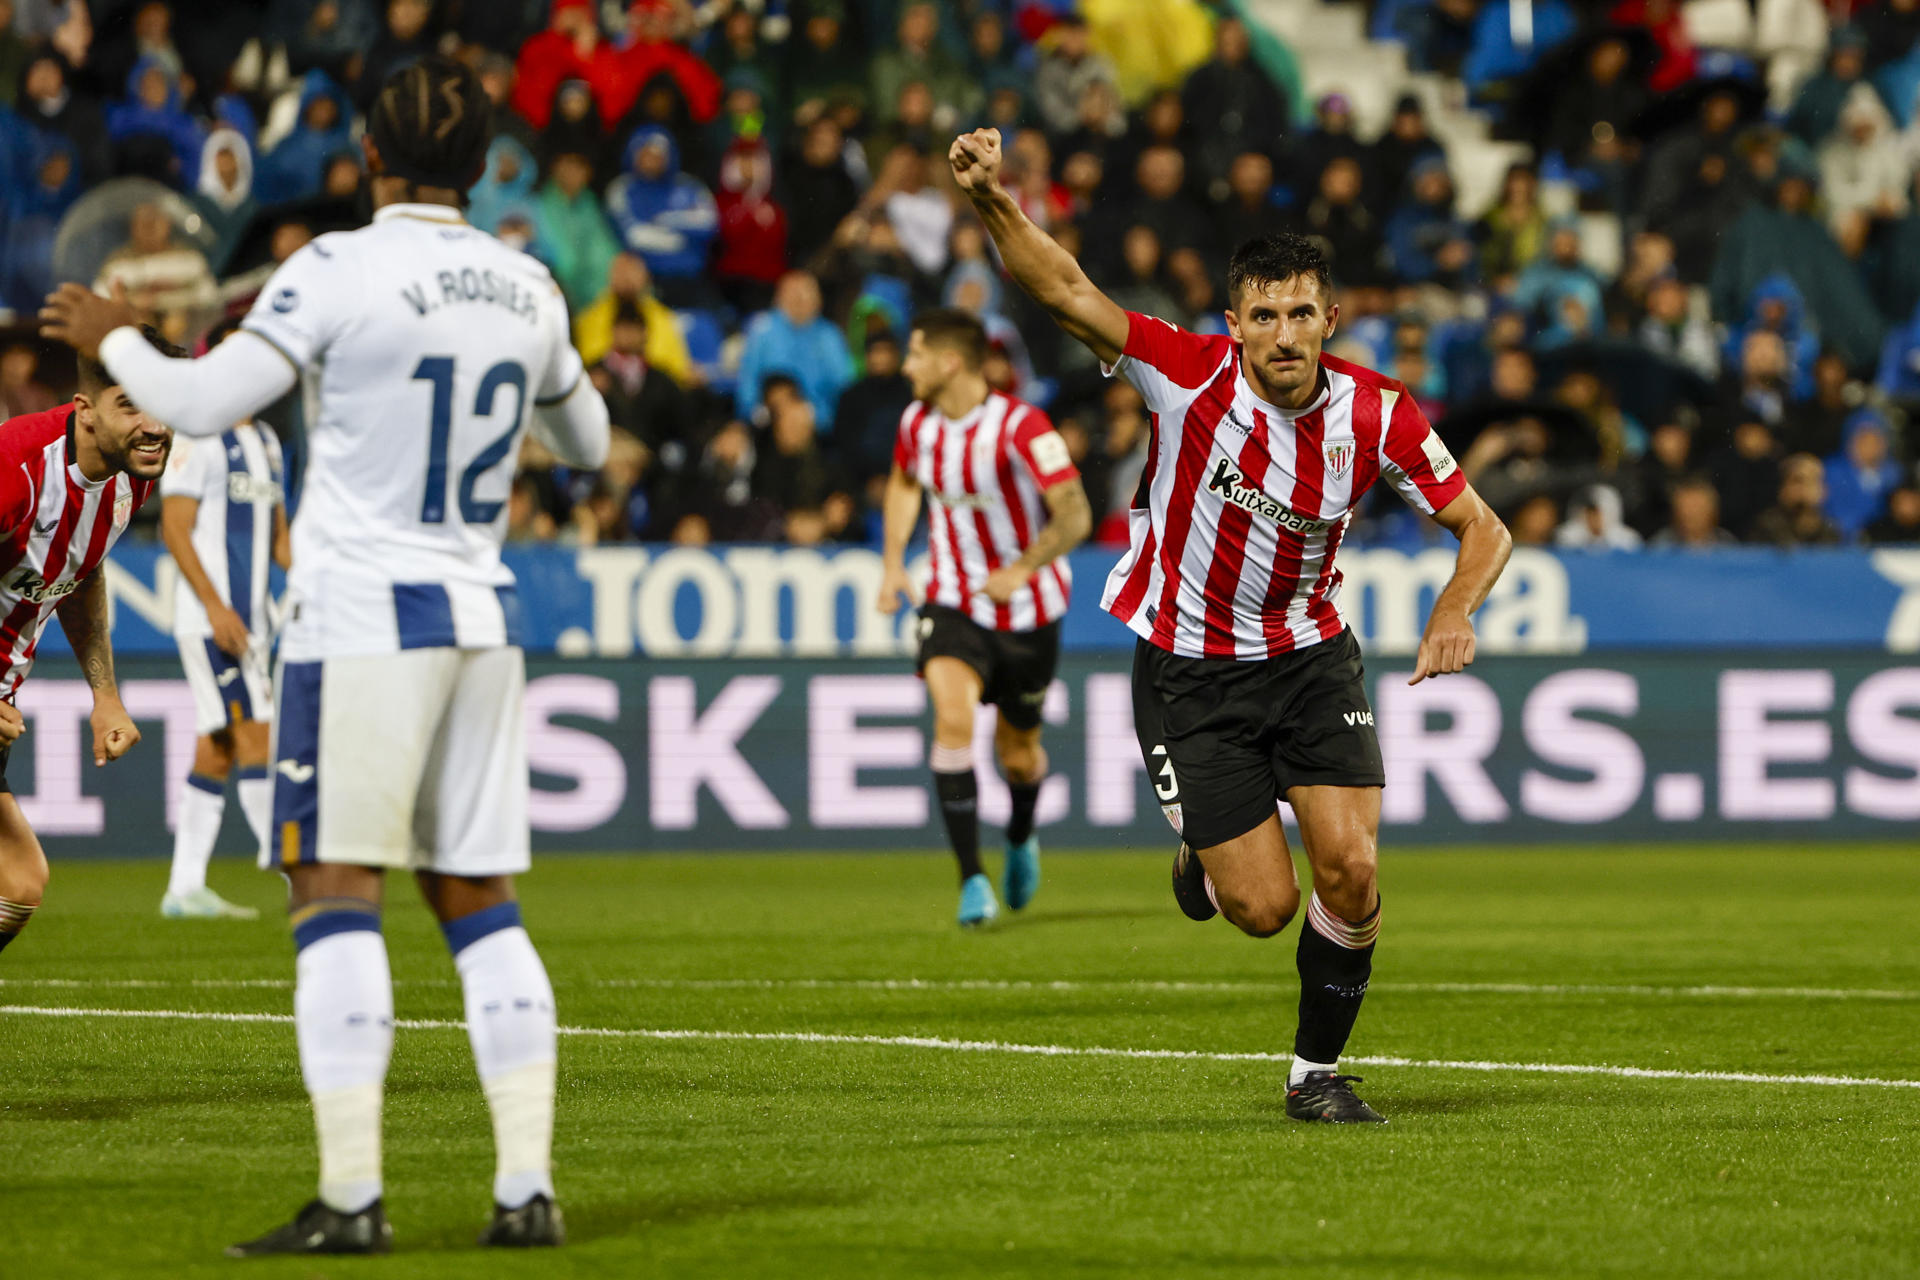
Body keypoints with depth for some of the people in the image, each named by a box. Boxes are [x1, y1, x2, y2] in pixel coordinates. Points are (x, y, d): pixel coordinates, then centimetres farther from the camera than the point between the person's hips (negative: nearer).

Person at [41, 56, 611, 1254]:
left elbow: (202, 403, -11)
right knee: (480, 904, 10)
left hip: (363, 616, -6)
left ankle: (352, 1198, -11)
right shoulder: (529, 290, 9)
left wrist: (111, 338, 7)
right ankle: (529, 1187, 5)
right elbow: (588, 441, 24)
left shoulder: (342, 271, -10)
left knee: (339, 895, -6)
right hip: (482, 617, 6)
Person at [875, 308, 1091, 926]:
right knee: (952, 718, -22)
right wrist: (893, 563, 10)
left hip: (1027, 609, -3)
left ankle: (1021, 838, 48)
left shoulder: (1021, 427, -22)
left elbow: (1074, 515, -23)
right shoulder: (917, 422, -3)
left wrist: (1023, 569, -37)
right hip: (954, 602, 3)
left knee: (1017, 749, 12)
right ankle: (972, 880, -20)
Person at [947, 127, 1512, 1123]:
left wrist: (1455, 613, -22)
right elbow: (1064, 290, -26)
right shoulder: (1190, 376, -18)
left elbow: (1482, 528, -3)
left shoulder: (1376, 416, -12)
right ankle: (1204, 855, 34)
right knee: (1264, 907, -5)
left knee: (1349, 871, -13)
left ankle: (1317, 1072, 9)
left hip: (1309, 656, 2)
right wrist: (992, 200, -42)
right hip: (1187, 671, -2)